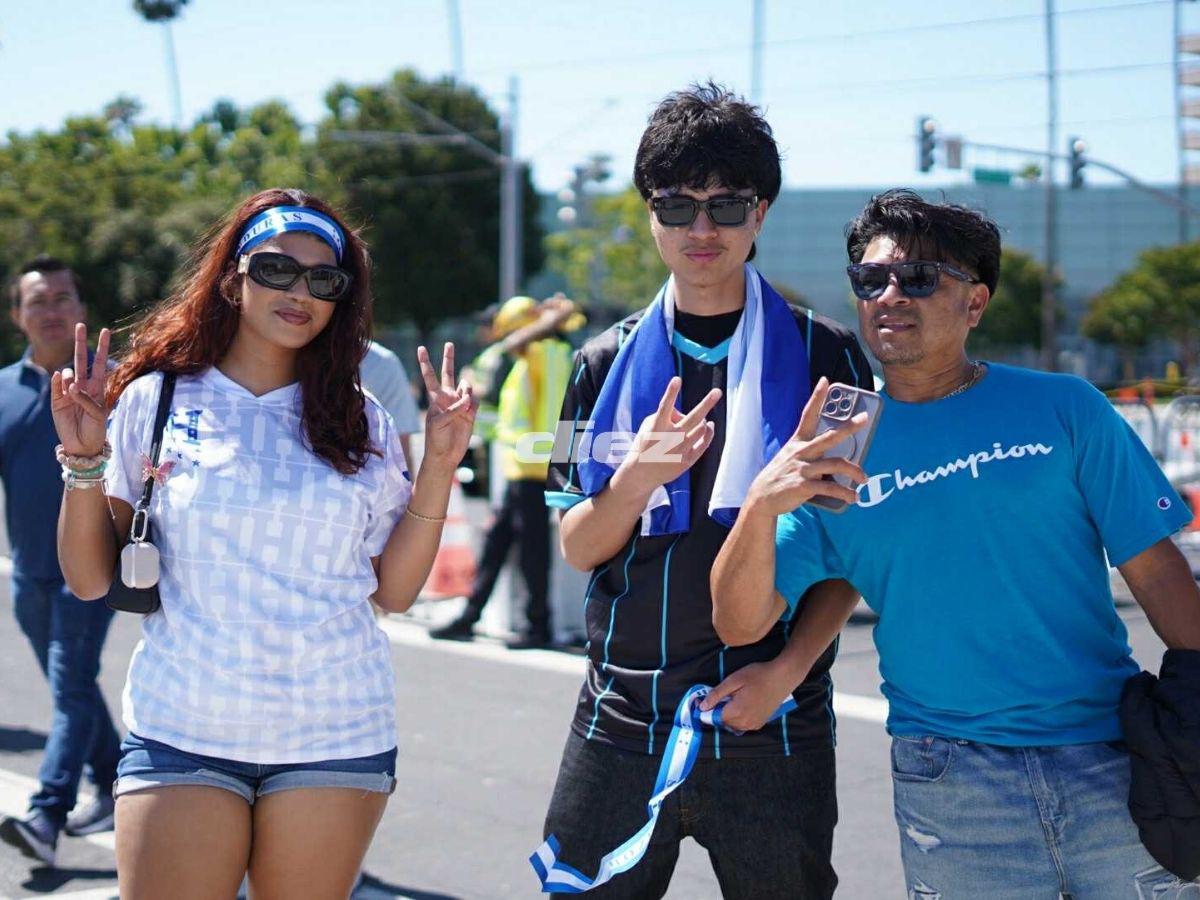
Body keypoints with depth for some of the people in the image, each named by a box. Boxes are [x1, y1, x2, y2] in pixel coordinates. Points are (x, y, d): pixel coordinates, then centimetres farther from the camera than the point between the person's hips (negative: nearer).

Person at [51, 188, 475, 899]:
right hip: (181, 731, -2)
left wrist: (440, 465, -1)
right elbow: (92, 580, 2)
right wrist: (84, 460, -11)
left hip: (336, 734, 2)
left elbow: (395, 590, 5)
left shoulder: (360, 424, 7)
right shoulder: (156, 400, 1)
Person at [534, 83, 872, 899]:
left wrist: (790, 666, -10)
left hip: (772, 731, -1)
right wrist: (636, 480, -15)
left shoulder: (823, 356, 2)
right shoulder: (608, 363, 8)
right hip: (622, 729, 2)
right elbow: (578, 547, 5)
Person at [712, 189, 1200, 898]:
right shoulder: (831, 448, 4)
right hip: (951, 779, 0)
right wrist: (762, 504, -19)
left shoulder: (1064, 408, 2)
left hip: (1111, 759, 0)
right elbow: (739, 624, -2)